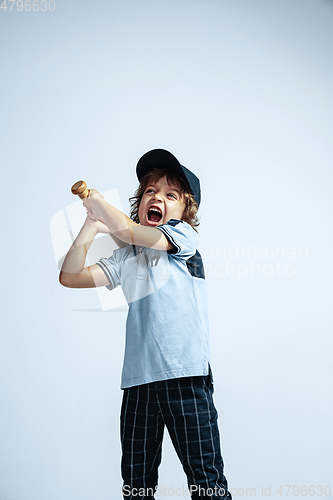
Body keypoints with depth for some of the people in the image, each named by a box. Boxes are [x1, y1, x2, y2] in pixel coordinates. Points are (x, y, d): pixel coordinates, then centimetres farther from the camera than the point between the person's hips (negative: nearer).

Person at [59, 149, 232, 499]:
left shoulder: (183, 236, 1)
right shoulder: (125, 258, 16)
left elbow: (126, 230, -14)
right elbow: (70, 276, 12)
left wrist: (97, 201, 4)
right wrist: (91, 225, 7)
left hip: (185, 374, -5)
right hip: (138, 378, 5)